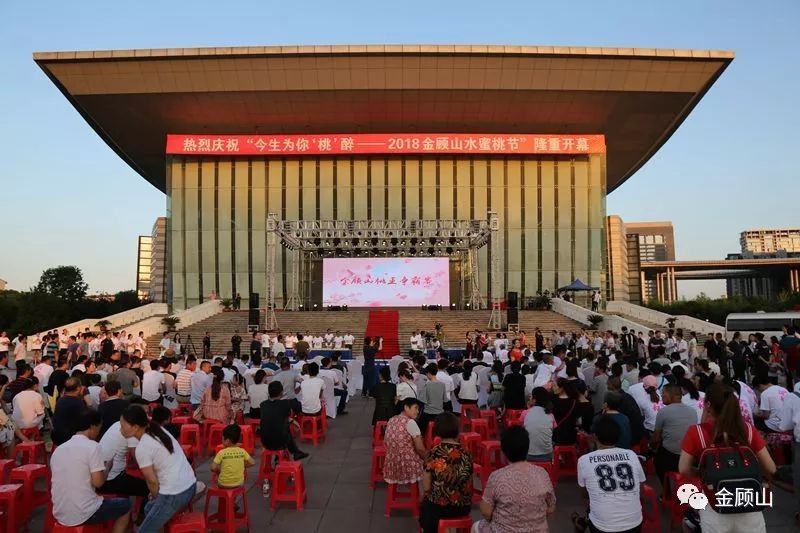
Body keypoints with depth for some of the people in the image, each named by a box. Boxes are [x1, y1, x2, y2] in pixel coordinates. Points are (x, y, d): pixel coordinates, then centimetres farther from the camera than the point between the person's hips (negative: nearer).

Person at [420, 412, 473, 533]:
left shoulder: (433, 453, -13)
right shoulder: (466, 454, -5)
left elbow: (426, 487, -8)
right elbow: (468, 485, 5)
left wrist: (426, 498, 13)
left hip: (438, 506, -3)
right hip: (463, 507, 3)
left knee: (425, 506, 31)